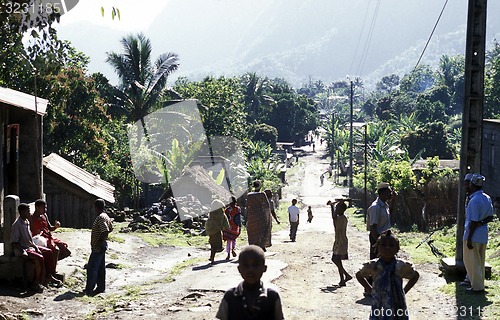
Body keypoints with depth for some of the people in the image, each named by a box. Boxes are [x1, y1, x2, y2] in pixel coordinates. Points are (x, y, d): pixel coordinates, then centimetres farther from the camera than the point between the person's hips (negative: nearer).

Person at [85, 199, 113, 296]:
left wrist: (99, 242, -21)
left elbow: (105, 232, -29)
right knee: (100, 268, 14)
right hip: (102, 246, 10)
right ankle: (101, 287, 19)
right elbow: (111, 229, 21)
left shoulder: (100, 218, -21)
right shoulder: (106, 216, 10)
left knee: (92, 268, -6)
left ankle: (89, 289, -4)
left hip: (98, 247, -10)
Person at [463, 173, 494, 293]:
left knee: (472, 261, 1)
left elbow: (474, 222, -21)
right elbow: (490, 217, 9)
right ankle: (480, 284, 22)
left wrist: (469, 239, -17)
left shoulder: (474, 201, -20)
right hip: (483, 236, 8)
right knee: (480, 261, 16)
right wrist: (481, 222, -4)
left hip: (473, 235, -8)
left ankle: (477, 286, 3)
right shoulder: (487, 198, 7)